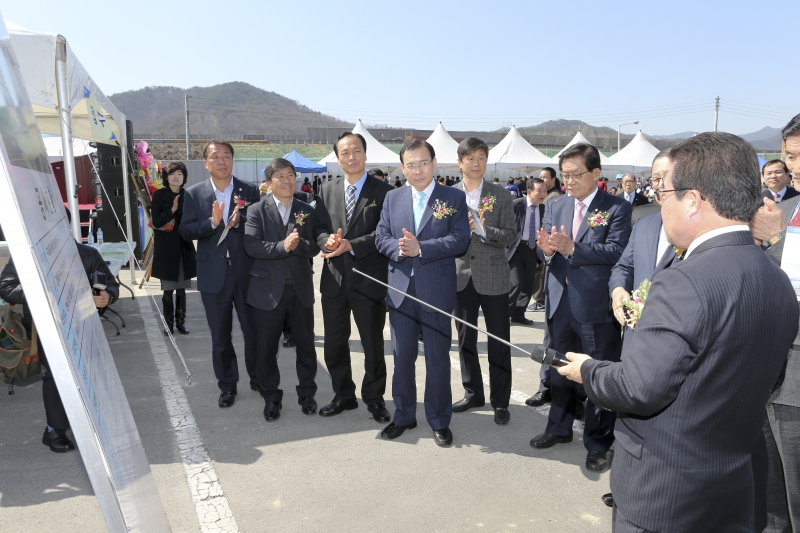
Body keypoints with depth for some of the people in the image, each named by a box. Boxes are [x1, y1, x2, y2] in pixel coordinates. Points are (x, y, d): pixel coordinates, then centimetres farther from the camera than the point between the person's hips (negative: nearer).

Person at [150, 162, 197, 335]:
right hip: (166, 248, -2)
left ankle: (180, 321, 18)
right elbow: (156, 222, -10)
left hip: (184, 247, 2)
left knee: (181, 288, 7)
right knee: (168, 289, 2)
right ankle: (168, 322, 15)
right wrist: (172, 210, -22)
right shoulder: (159, 195, -2)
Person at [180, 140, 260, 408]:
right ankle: (227, 385, 28)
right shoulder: (193, 194, 2)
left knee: (254, 330, 12)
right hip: (213, 276, 1)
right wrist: (212, 222, -21)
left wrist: (239, 221, -22)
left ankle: (258, 378, 32)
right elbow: (185, 231, -5)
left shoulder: (250, 191, 0)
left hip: (247, 273, 0)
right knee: (220, 336, 12)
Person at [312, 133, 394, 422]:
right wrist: (328, 240, -15)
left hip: (369, 279, -4)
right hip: (334, 278, 4)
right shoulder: (327, 190, 9)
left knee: (373, 344, 8)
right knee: (334, 344, 14)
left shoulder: (383, 191, -5)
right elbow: (318, 229, 7)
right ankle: (343, 395, 33)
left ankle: (374, 398, 28)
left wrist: (351, 245, -21)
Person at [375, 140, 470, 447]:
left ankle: (439, 421, 23)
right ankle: (403, 416, 30)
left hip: (437, 291, -3)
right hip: (400, 289, 3)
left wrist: (420, 248, -21)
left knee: (438, 358, 7)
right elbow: (381, 237, 4)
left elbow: (459, 240, -12)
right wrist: (398, 248, -17)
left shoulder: (454, 198, -2)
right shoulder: (392, 198, 9)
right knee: (402, 357, 13)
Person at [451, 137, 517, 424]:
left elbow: (510, 234, -4)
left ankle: (500, 400, 17)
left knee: (499, 340, 4)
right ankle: (472, 392, 30)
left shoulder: (501, 195, 0)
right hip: (461, 276, 2)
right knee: (465, 338, 13)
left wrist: (485, 231, -21)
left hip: (493, 277, -2)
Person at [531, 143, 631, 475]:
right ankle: (559, 428, 40)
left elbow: (616, 251, -20)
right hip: (560, 304, 5)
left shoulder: (617, 208, -7)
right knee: (559, 371, 20)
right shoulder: (554, 207, 9)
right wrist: (546, 249, -20)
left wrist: (572, 249, -29)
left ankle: (598, 443, 25)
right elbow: (543, 251, 3)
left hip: (596, 307, -5)